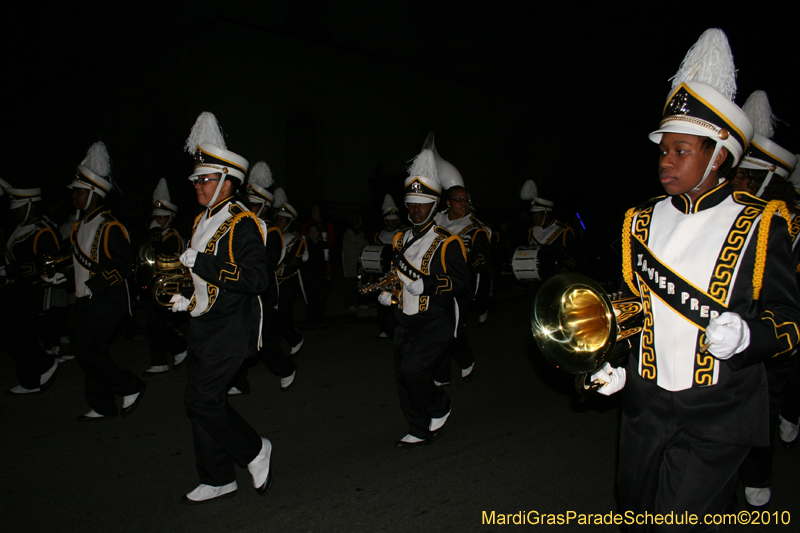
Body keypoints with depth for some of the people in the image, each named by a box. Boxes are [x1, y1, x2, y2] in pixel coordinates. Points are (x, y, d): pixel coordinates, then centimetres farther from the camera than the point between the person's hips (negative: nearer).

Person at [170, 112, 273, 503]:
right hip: (204, 326, 9)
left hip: (230, 329, -9)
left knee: (202, 400, -10)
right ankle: (217, 480, 24)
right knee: (205, 401, 11)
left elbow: (258, 279, -24)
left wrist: (202, 263, -25)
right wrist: (187, 298, 13)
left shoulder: (242, 225, -14)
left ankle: (254, 451, 12)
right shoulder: (203, 221, 15)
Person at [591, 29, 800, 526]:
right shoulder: (642, 222, 5)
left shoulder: (758, 226, -6)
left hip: (717, 416, -4)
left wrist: (748, 335, -24)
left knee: (682, 517, -4)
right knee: (638, 511, 18)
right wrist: (615, 364, 1)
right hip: (645, 406, 5)